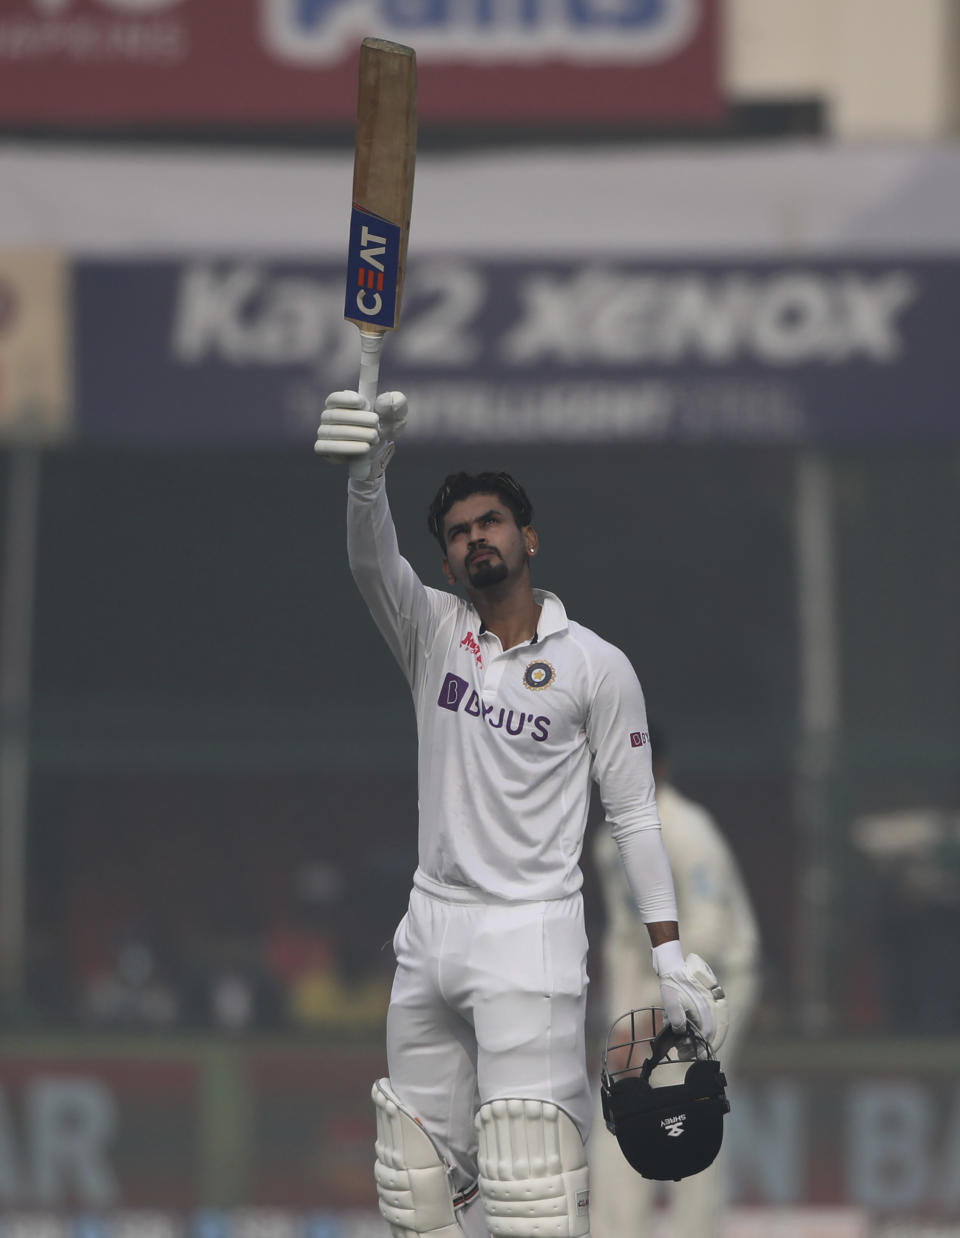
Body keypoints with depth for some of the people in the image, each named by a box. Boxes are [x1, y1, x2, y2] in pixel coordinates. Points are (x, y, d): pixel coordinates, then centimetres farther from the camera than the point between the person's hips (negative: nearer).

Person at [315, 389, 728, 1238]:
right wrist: (367, 475, -37)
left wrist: (671, 957, -3)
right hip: (430, 931, 4)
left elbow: (634, 815, 2)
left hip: (529, 937, -4)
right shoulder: (431, 633, 6)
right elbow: (371, 560, -14)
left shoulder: (596, 666, 0)